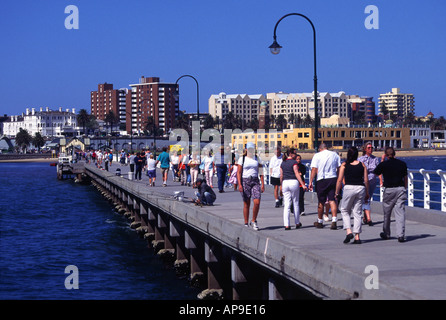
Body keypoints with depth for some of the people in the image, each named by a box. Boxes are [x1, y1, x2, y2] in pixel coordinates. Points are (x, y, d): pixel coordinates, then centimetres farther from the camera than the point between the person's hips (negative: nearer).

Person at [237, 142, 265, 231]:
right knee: (246, 204, 2)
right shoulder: (242, 159, 2)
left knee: (257, 202, -12)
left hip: (255, 182, 2)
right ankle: (246, 224, 11)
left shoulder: (257, 159, 12)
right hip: (245, 181, -2)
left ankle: (253, 221, 6)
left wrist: (263, 184, 3)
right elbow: (238, 172, -2)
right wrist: (239, 184, -12)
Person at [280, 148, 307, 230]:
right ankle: (297, 223, 20)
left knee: (286, 205, 2)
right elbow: (297, 174, -12)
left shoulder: (283, 163, 11)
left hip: (285, 183, 4)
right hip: (294, 182, -4)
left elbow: (281, 176, 13)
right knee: (296, 203, 10)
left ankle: (286, 225, -7)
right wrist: (303, 184, -14)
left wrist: (281, 185, 23)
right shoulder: (294, 162, -6)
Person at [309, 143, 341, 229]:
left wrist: (311, 182, -7)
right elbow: (339, 168, 9)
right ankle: (334, 221, -14)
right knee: (332, 200, 0)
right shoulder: (335, 155, 8)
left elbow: (314, 169, -8)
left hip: (321, 180, -2)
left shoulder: (317, 155, -2)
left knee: (321, 202, 8)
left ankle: (320, 222, 21)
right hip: (333, 179, 2)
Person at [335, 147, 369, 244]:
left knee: (345, 210, 15)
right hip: (361, 188, 2)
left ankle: (348, 231, -3)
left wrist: (337, 193, 7)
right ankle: (357, 236, 5)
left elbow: (339, 180, -1)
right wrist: (367, 193, 14)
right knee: (357, 212, 8)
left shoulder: (344, 165, 2)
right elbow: (366, 180, 6)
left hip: (349, 188, -2)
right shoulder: (362, 165, 7)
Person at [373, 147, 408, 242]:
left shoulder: (383, 164, -6)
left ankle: (386, 234, 26)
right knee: (400, 212, -2)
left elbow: (375, 173, 12)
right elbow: (405, 178, 11)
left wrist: (382, 160, 13)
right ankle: (401, 235, -12)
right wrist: (405, 189, 23)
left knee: (387, 213, 14)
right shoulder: (402, 163, 3)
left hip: (389, 190, -2)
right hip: (400, 189, 2)